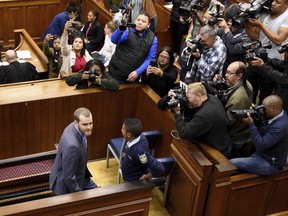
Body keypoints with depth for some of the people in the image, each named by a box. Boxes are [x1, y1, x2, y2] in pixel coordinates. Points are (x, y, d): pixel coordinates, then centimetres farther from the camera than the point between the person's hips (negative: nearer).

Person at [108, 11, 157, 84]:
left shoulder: (152, 39, 2)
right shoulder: (128, 31, -6)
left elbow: (150, 58, -1)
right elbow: (114, 40, -23)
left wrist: (138, 72, -12)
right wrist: (121, 29, -43)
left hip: (134, 75, 2)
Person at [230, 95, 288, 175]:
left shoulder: (280, 126, -30)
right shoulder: (278, 116, -2)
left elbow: (261, 146, -29)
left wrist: (251, 124, -28)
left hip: (270, 164, -9)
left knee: (231, 164, -11)